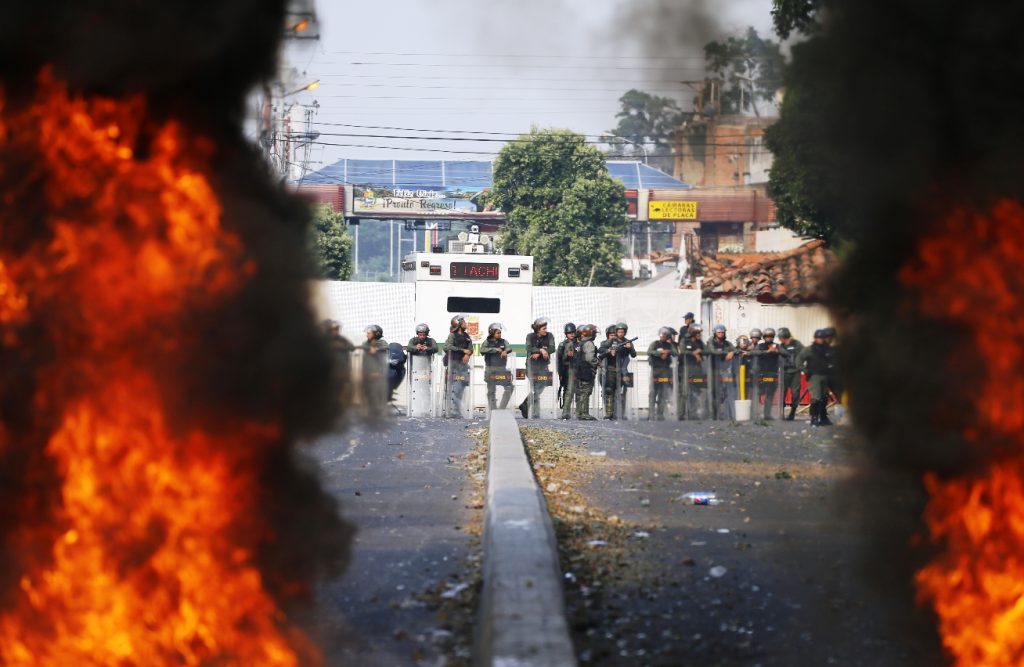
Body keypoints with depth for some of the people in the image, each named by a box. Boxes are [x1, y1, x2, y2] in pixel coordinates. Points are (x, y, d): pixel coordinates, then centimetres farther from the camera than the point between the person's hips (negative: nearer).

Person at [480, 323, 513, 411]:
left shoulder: (503, 341, 8)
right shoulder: (487, 342, 1)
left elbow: (509, 347, -9)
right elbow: (482, 350, -17)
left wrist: (505, 351, -32)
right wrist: (495, 349, -21)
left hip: (502, 368, 2)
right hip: (490, 369, -2)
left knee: (509, 387, -7)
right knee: (491, 390, 3)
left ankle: (502, 407, 1)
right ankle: (492, 409, 10)